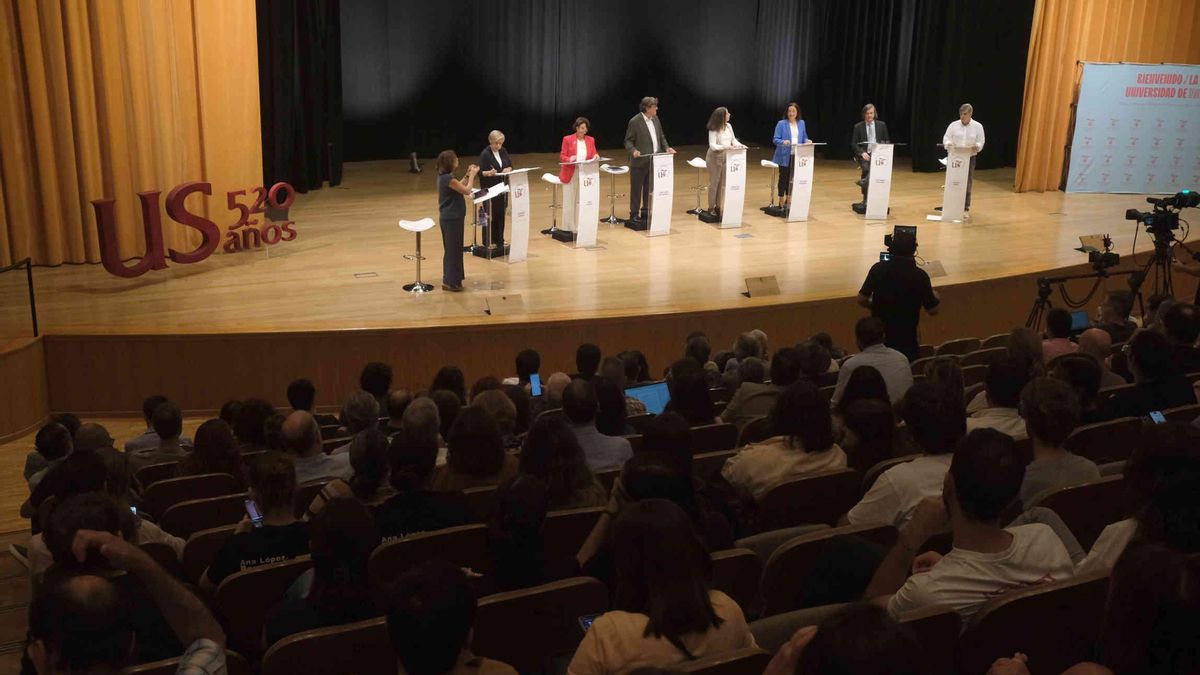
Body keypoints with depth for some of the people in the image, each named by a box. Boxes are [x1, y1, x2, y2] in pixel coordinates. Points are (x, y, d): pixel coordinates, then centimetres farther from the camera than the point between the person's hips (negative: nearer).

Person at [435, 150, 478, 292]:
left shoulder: (444, 176, 7)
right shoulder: (448, 178, -22)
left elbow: (458, 187, 20)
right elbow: (466, 191, -17)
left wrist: (468, 175, 13)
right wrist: (472, 175, -5)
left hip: (450, 218, 10)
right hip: (452, 219, -10)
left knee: (452, 249, 18)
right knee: (453, 250, 0)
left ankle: (449, 280, 27)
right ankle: (451, 282, 8)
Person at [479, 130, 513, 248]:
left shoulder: (503, 151, 7)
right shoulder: (485, 154, -12)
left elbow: (510, 165, 13)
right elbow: (481, 172, -14)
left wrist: (508, 169, -11)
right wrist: (489, 173, -35)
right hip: (490, 189, -6)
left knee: (501, 214, 9)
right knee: (491, 215, -2)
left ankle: (499, 240, 20)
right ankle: (489, 241, 6)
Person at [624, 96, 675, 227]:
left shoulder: (655, 119, 9)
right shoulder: (635, 121, -12)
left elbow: (661, 137, 19)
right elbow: (628, 141, -9)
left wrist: (666, 147, 2)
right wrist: (633, 151, -27)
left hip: (653, 161, 6)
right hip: (639, 162, -6)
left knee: (649, 189, 12)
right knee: (636, 189, 2)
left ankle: (646, 212, 23)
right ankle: (634, 214, 8)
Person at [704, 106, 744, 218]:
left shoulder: (729, 126, 1)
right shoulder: (714, 129, -17)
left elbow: (733, 139, 10)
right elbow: (712, 146, -22)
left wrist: (739, 145, -10)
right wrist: (725, 147, -35)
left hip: (727, 157, 6)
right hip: (715, 157, -6)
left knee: (723, 182, 7)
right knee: (714, 182, 2)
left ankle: (719, 206, 15)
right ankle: (711, 207, 11)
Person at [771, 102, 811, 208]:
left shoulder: (801, 123, 10)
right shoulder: (781, 124, -5)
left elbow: (804, 138, 14)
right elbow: (775, 139, -9)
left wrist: (807, 141, -9)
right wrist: (783, 142, -28)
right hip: (785, 156, -4)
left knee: (793, 178, 9)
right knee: (784, 178, 1)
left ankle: (788, 201, 20)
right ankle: (782, 202, 9)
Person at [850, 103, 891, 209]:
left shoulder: (881, 125, 12)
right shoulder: (858, 127, 7)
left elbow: (887, 141, 15)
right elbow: (853, 144, 4)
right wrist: (862, 153, -14)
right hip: (864, 155, -1)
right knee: (868, 169, -31)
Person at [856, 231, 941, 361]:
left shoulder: (878, 268, -10)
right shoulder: (920, 275, -14)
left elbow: (862, 300, -6)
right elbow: (932, 310, -7)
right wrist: (936, 299, 15)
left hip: (878, 336, 2)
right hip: (906, 339, -2)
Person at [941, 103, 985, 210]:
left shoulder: (978, 126, 2)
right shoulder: (953, 125, 2)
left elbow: (980, 142, 0)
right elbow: (946, 138, 0)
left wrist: (976, 147, -23)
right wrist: (948, 144, -24)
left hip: (969, 158, 0)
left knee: (967, 182, 3)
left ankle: (966, 206, 11)